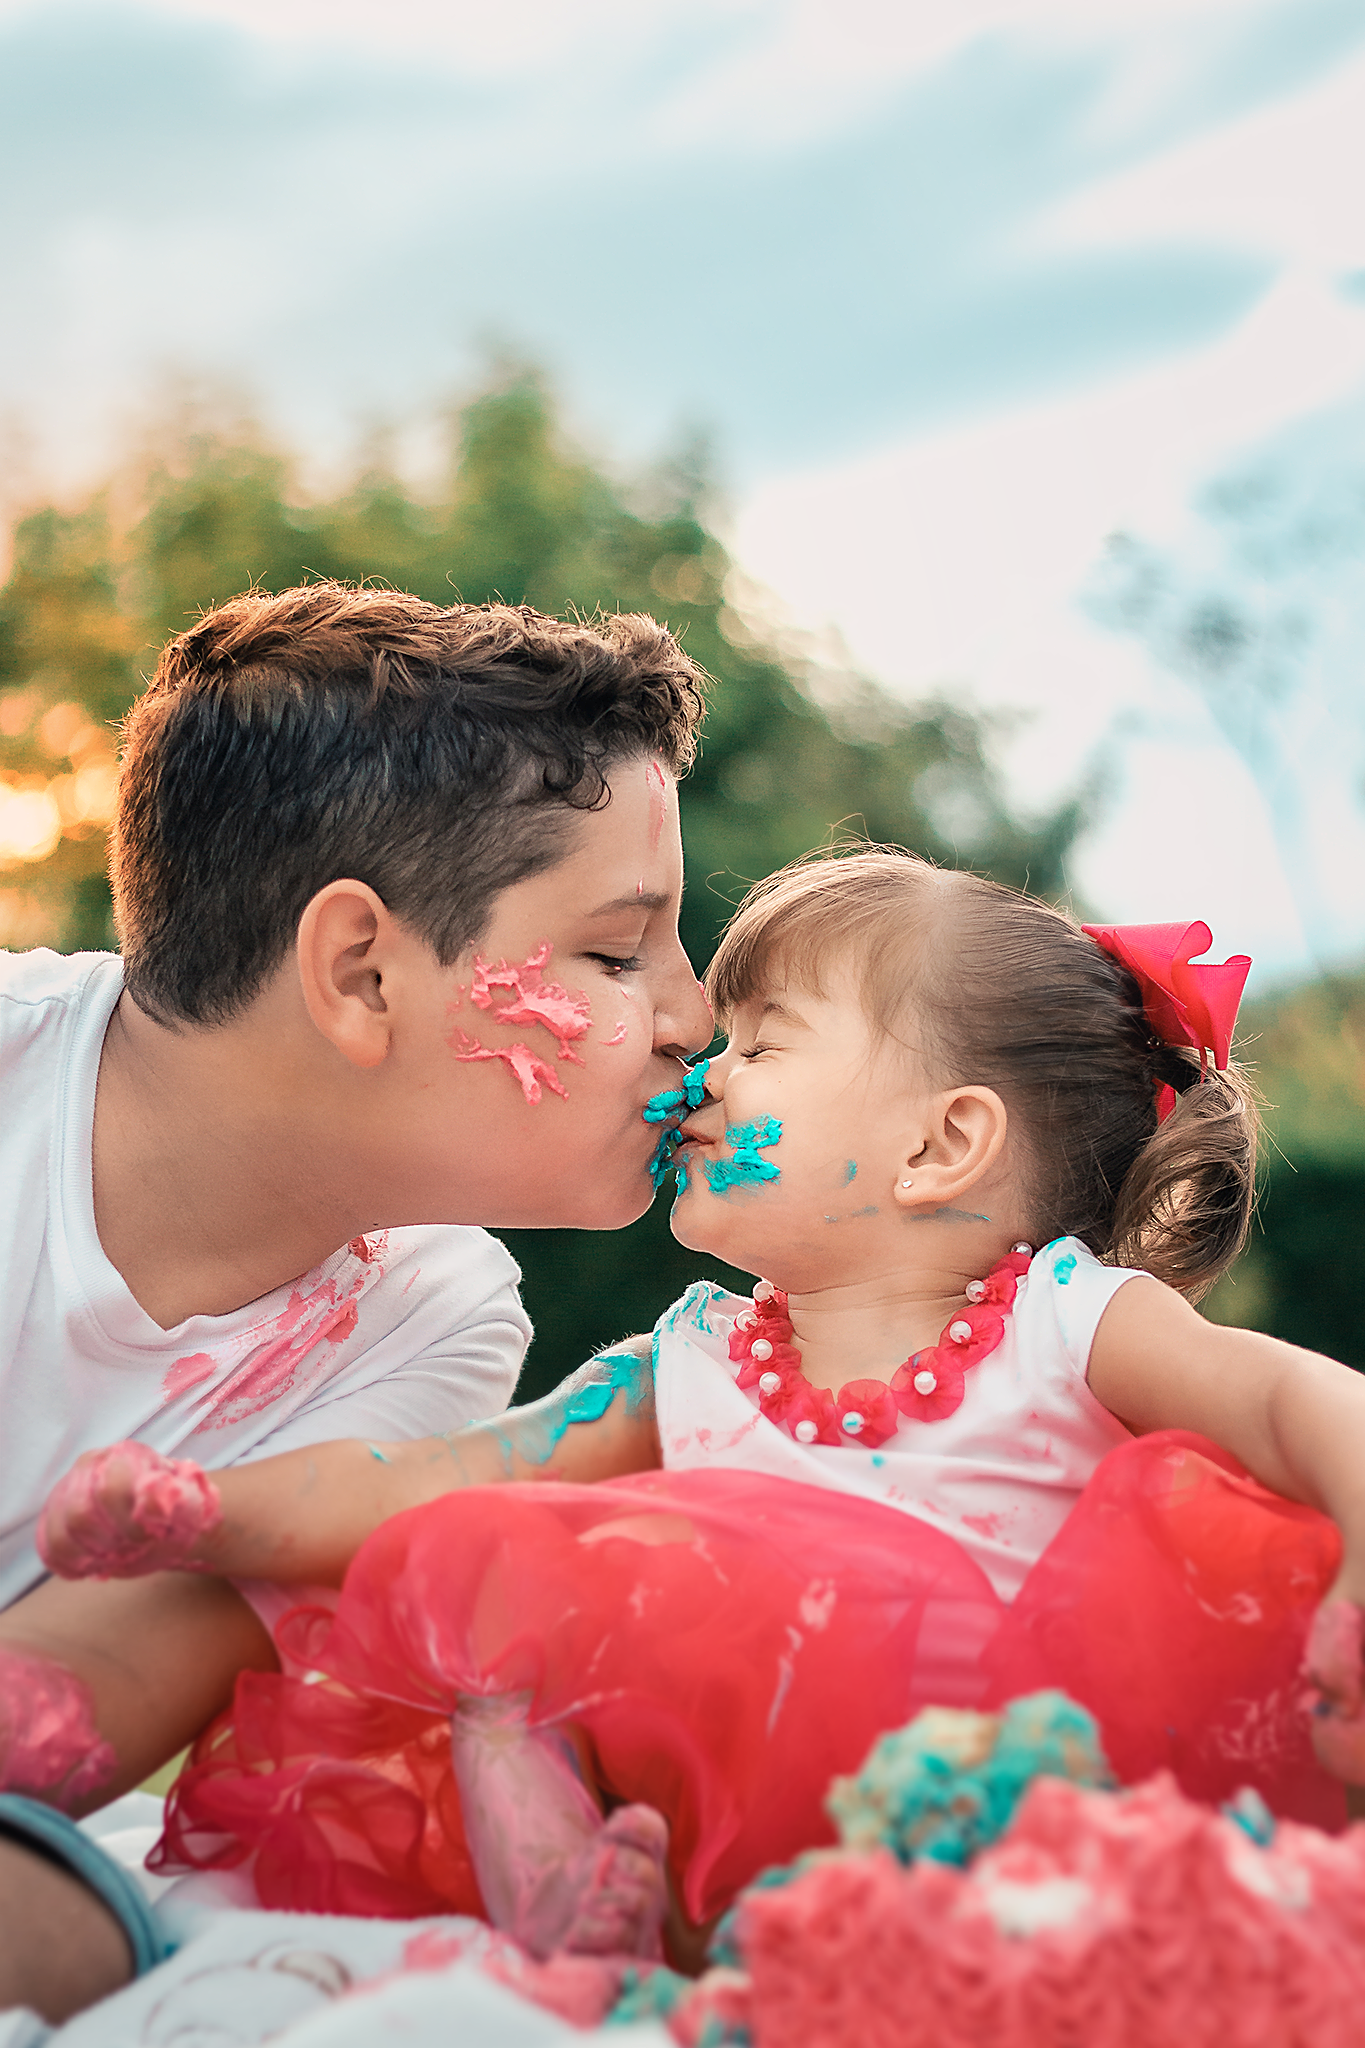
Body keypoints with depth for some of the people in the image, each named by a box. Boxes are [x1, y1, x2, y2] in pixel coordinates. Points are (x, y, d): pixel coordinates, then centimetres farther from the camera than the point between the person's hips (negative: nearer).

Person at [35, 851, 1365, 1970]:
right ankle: (554, 1884, -20)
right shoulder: (685, 1366, 14)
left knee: (1214, 1530, -25)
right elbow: (436, 1482, 13)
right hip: (720, 1795, 4)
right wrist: (208, 1514, 2)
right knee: (471, 1567, -11)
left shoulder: (1068, 1321, 2)